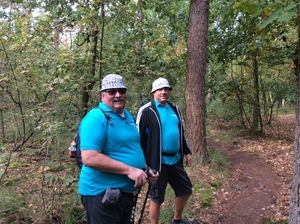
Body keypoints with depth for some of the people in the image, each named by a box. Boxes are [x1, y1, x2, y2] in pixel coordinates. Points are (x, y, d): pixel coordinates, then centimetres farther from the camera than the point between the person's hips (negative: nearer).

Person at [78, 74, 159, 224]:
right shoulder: (96, 118, -18)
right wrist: (129, 170, -26)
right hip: (102, 193, -8)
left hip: (127, 192, 9)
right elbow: (89, 158, -27)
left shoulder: (128, 116, 10)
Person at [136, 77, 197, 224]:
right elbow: (139, 138, -12)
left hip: (175, 159, 8)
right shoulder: (146, 111, -11)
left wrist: (186, 152, 19)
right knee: (157, 198, 6)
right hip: (158, 162, -7)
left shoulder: (174, 109, 11)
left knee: (185, 190, 19)